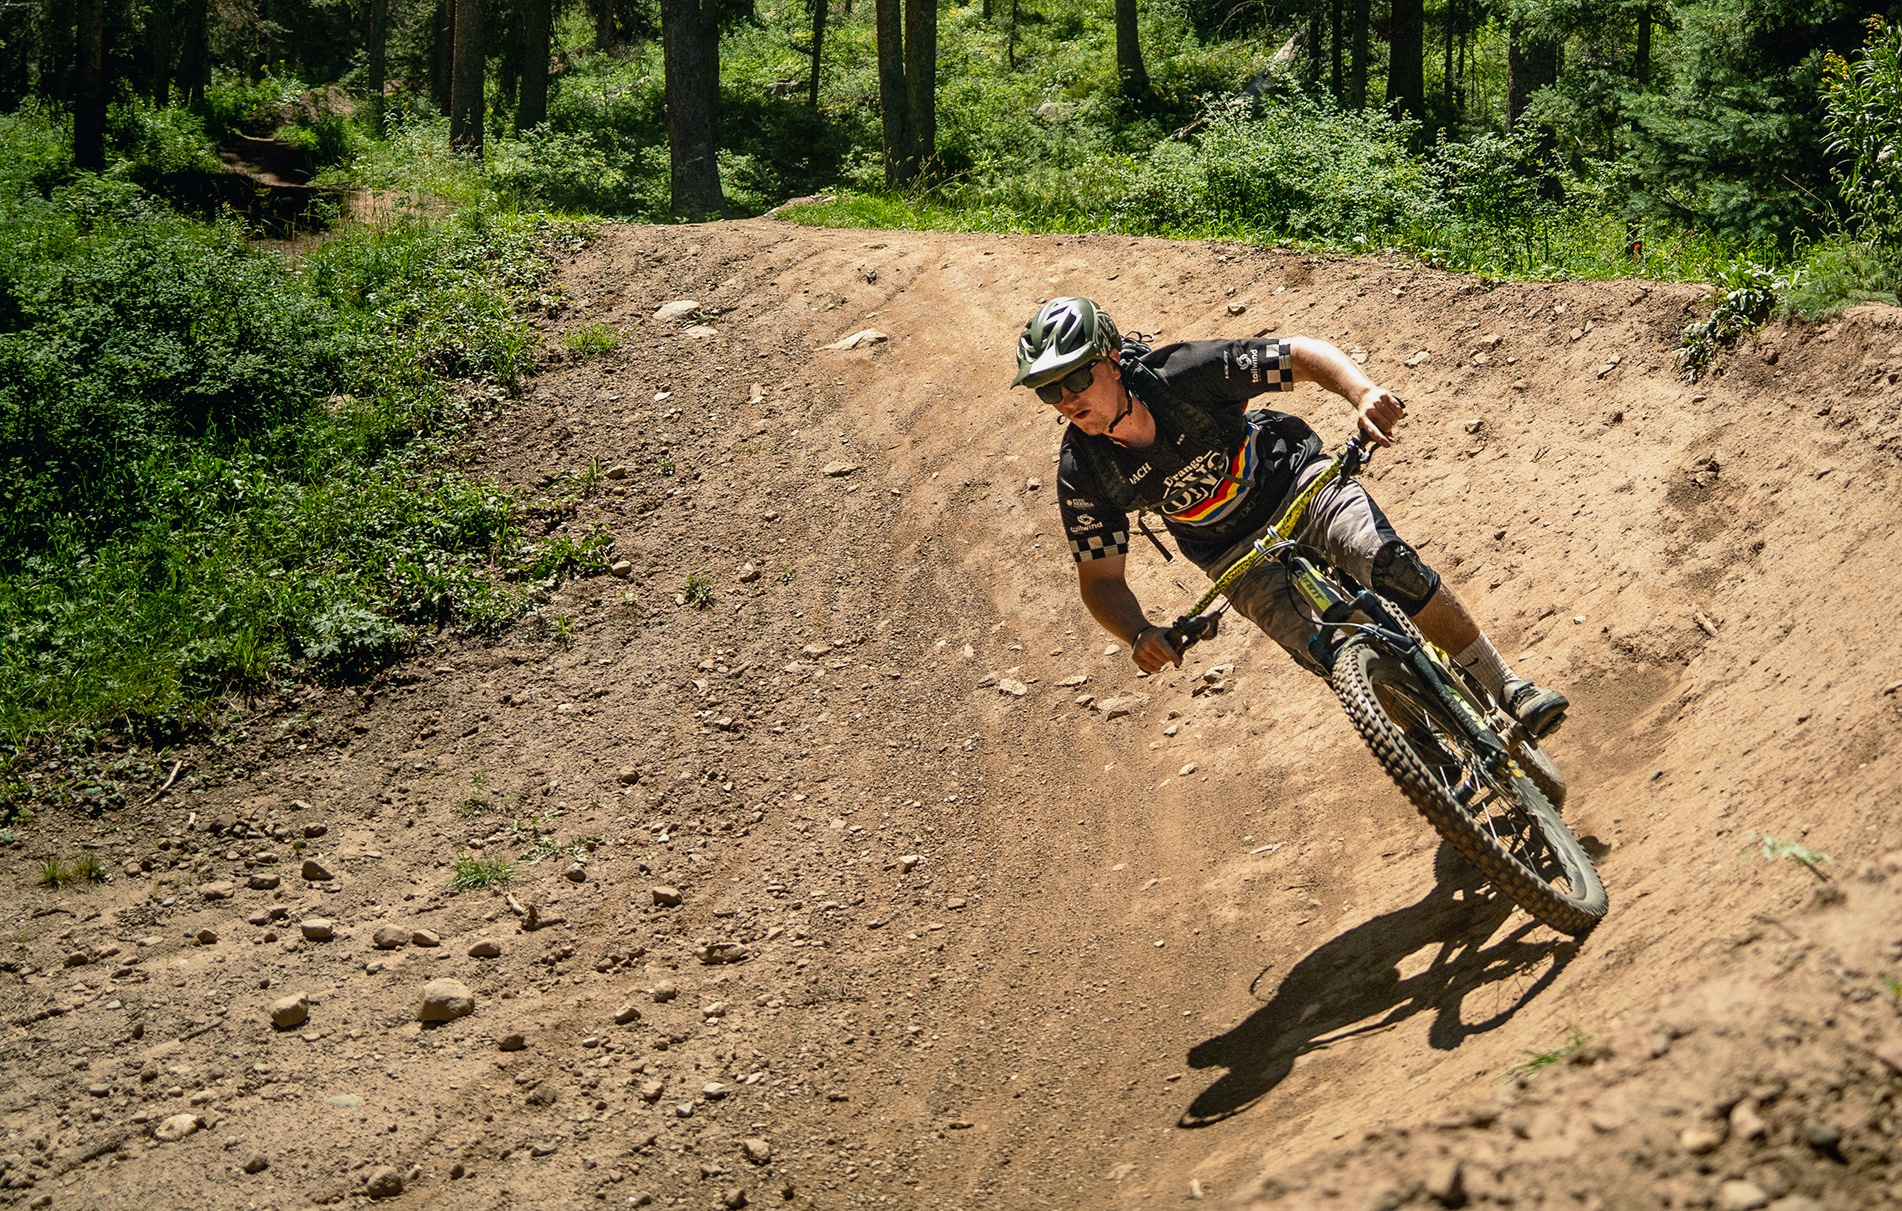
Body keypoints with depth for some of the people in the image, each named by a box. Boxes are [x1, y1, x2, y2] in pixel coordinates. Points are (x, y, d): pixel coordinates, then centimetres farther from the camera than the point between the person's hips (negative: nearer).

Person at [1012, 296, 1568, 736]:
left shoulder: (1183, 374, -29)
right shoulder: (1083, 472, -21)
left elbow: (1302, 354, -24)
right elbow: (1100, 577, -14)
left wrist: (1364, 393, -43)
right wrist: (1139, 633, -34)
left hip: (1293, 482, -2)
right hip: (1237, 557, 2)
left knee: (1392, 565, -27)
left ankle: (1508, 688, -12)